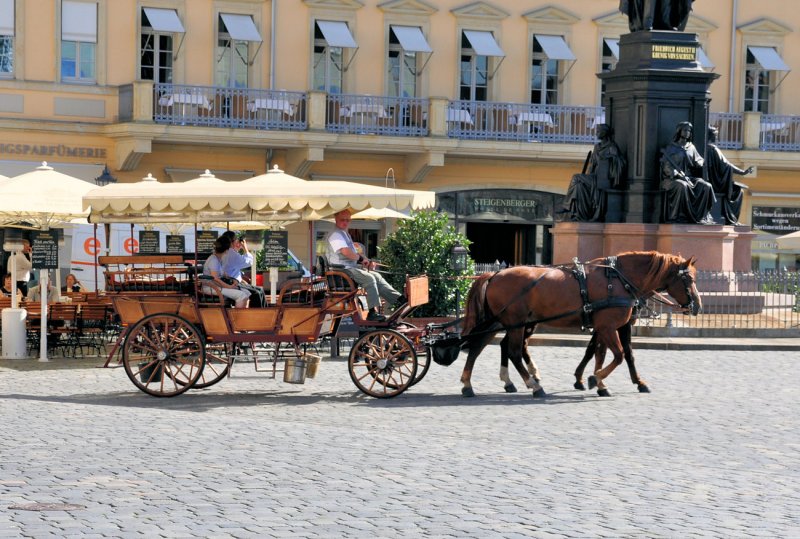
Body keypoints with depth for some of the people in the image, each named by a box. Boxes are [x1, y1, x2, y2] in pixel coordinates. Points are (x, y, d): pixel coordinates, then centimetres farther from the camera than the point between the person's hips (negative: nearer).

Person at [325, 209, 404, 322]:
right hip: (342, 269, -11)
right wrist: (361, 258, -10)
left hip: (351, 267, 11)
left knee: (376, 276, 6)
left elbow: (353, 255, 24)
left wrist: (366, 261, 7)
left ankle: (398, 298, 1)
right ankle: (373, 312, -29)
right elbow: (346, 252, -24)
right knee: (369, 278, -24)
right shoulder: (335, 235, -11)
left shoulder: (345, 234, 23)